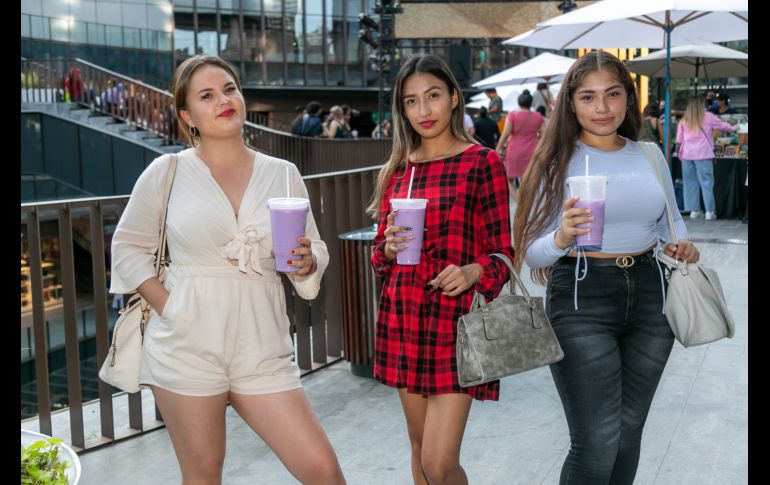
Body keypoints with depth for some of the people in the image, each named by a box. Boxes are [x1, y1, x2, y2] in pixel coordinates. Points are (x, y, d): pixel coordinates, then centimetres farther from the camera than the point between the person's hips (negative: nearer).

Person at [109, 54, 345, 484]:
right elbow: (128, 247, 8)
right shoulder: (167, 171, 0)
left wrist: (306, 263, -10)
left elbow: (317, 252, 13)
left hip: (263, 348, 2)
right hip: (188, 347, -1)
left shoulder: (283, 173, 6)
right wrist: (166, 306, -4)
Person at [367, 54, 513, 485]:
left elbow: (502, 253, -2)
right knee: (420, 447, 15)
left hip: (457, 318, -5)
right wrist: (390, 248, -9)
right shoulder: (398, 169, 10)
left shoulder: (482, 163, -4)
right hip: (403, 317, 5)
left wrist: (473, 272, -23)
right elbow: (381, 255, 14)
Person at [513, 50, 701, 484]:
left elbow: (671, 221, 20)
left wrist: (683, 245, -2)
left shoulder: (650, 156, 8)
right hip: (582, 302, -5)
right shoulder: (557, 162, -5)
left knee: (629, 432, 16)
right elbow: (531, 253, -8)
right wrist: (562, 239, -29)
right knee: (597, 442, -7)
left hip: (649, 296, 5)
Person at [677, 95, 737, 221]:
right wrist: (734, 129, 32)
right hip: (702, 154, -3)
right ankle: (710, 211, -1)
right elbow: (722, 125, 15)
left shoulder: (683, 120, 10)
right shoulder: (708, 117, 1)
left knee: (690, 183, 8)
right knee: (706, 183, 0)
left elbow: (679, 139, 10)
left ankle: (694, 210, 9)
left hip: (687, 154, 3)